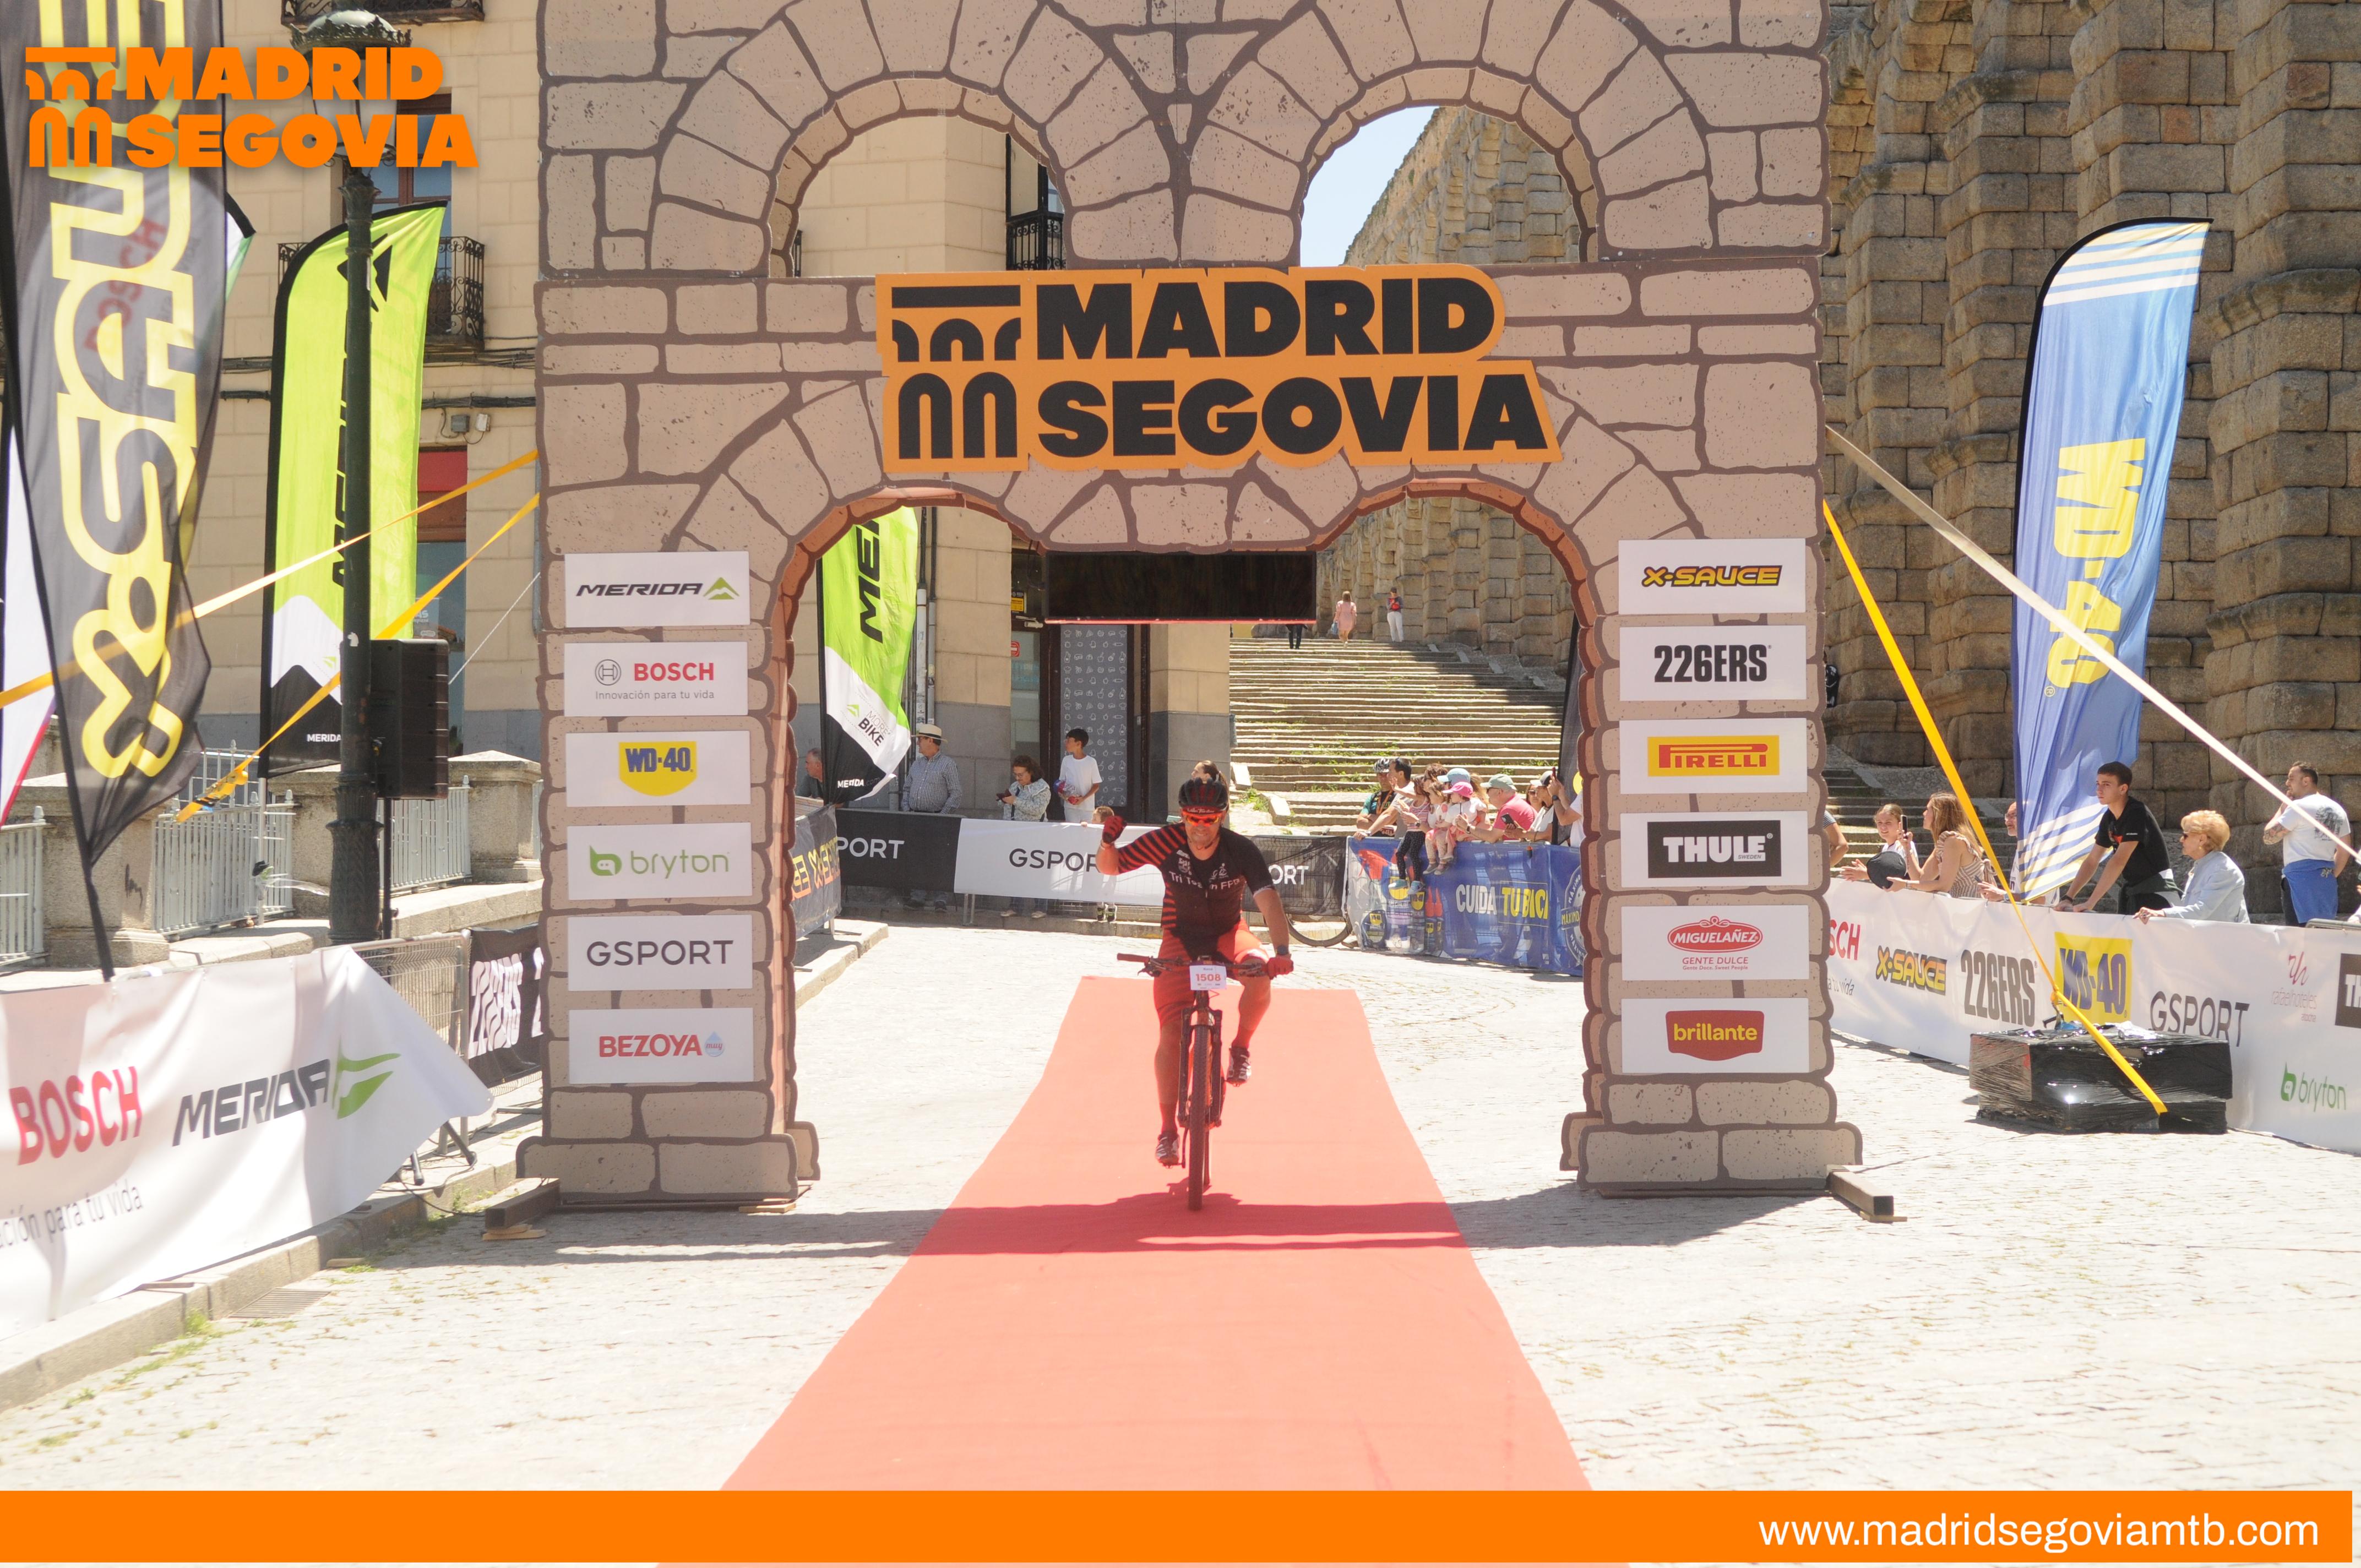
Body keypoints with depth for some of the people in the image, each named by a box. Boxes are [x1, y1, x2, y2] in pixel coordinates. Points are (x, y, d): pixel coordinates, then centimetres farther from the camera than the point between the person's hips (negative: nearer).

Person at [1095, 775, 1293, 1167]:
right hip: (1181, 940, 0)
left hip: (1228, 934, 0)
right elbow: (1111, 868, -7)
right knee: (1170, 1032, -14)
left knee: (1260, 975, -34)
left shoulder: (1241, 851, -22)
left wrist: (1282, 952, -47)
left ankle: (1242, 1047, -4)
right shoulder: (1166, 842, -19)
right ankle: (1168, 1128, -2)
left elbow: (1268, 900, -32)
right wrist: (1108, 841, -30)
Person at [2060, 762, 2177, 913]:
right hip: (2131, 889, 8)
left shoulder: (2137, 814, -21)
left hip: (2156, 889, -8)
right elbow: (2092, 860, 10)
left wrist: (2090, 903, -32)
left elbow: (2119, 861, -28)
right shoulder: (2108, 818, 5)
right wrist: (2068, 898, 1)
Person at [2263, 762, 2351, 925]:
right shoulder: (2337, 810, 16)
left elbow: (2269, 837, -8)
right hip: (2327, 881, 8)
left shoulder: (2299, 807, -8)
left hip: (2300, 878, -8)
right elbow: (2345, 850, 20)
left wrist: (2282, 809, 4)